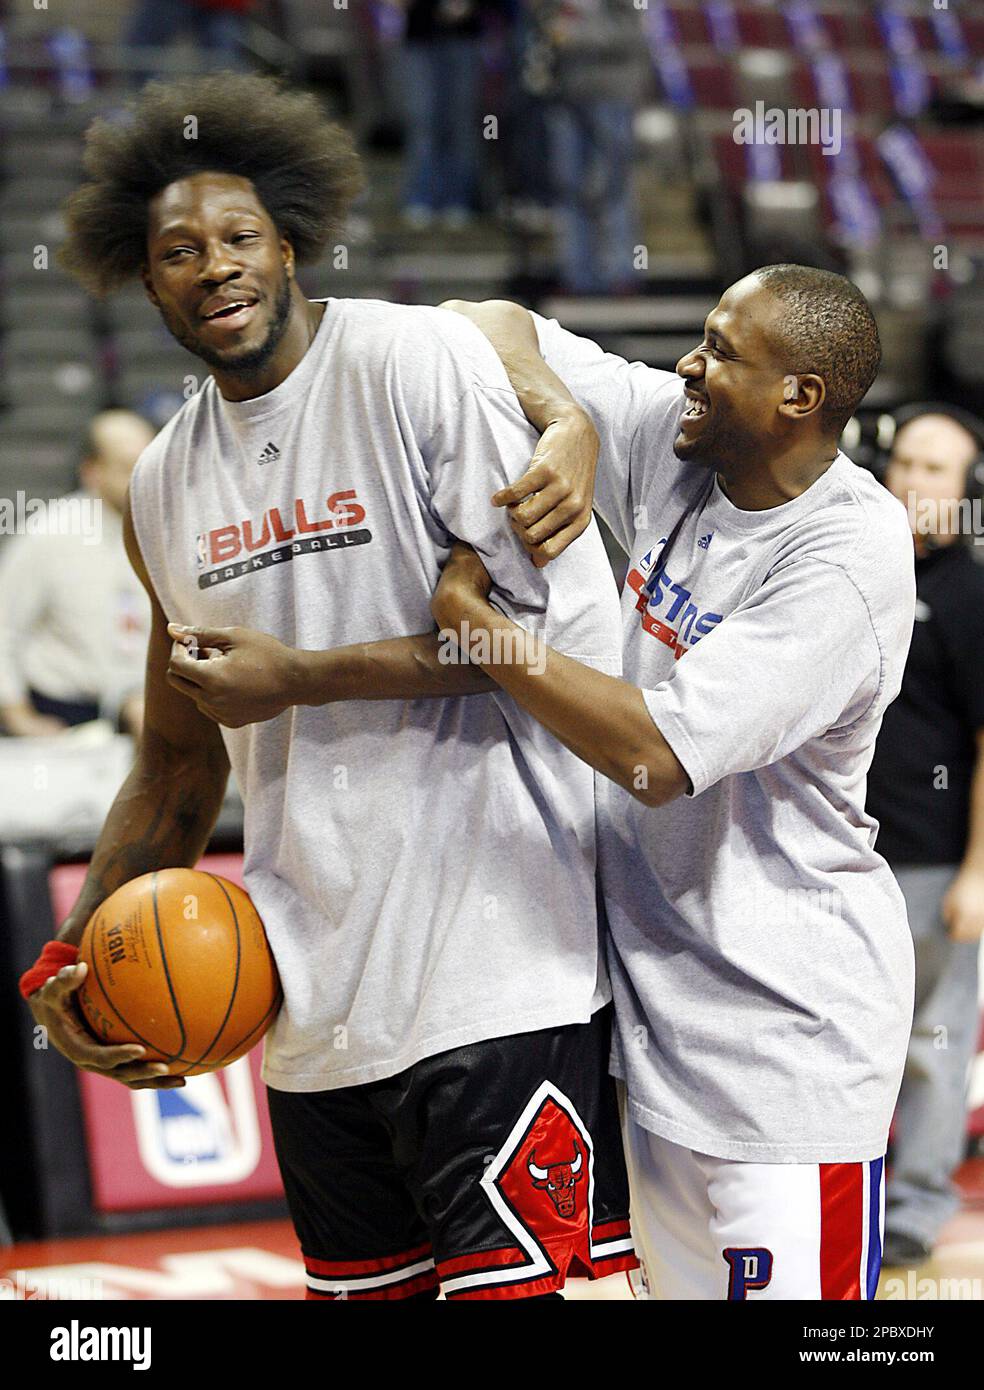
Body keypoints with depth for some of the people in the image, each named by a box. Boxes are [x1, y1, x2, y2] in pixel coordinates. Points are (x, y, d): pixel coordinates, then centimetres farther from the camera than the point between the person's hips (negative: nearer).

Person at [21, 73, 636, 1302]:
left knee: (505, 1283, -9)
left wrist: (299, 678, -11)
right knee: (360, 1290, 13)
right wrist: (69, 963, 11)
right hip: (310, 997, 7)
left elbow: (557, 627, -14)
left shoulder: (417, 362, -8)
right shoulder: (164, 486, 13)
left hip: (493, 970, -7)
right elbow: (179, 767, 21)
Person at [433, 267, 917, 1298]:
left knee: (781, 1282, -7)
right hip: (651, 991, 8)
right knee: (681, 1285, 16)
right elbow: (492, 328, 6)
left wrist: (468, 615, -23)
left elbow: (659, 753, -29)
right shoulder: (676, 441, 0)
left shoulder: (851, 555, -22)